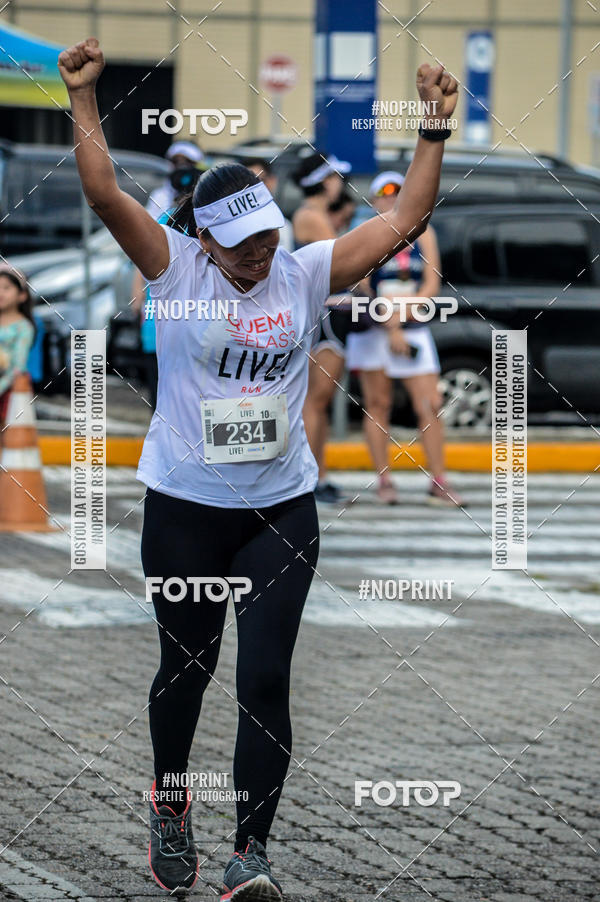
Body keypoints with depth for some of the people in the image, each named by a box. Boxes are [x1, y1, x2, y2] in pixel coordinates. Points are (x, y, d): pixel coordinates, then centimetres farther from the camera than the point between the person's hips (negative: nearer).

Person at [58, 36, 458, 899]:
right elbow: (105, 195, -17)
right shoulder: (176, 271, -6)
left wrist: (434, 131, -10)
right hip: (184, 507, -1)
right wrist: (84, 100, -25)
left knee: (265, 679, -8)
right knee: (187, 665, 15)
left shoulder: (305, 274, 0)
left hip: (282, 510, 1)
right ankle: (170, 807, 40)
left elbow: (404, 220, -1)